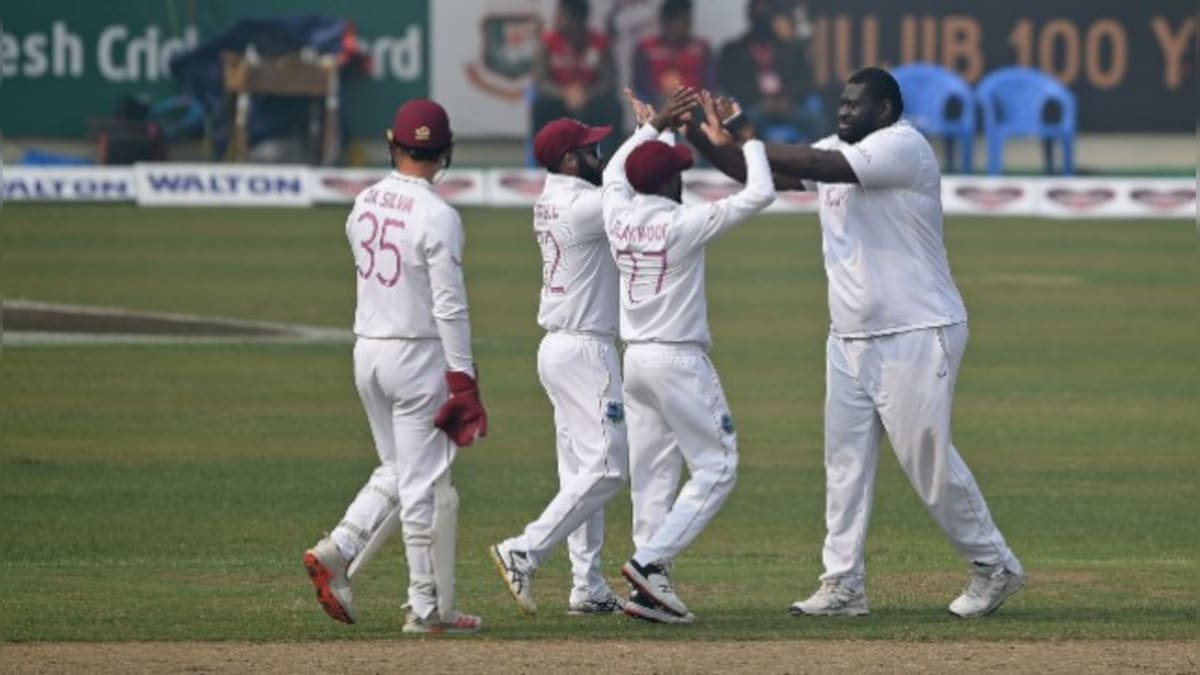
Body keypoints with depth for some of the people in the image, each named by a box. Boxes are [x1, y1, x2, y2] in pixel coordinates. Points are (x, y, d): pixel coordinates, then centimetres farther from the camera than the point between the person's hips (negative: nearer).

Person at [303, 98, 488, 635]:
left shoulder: (364, 204, 5)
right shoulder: (437, 216, -16)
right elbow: (450, 307, -18)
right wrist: (462, 380, -14)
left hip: (367, 352, 7)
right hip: (419, 356, -7)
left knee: (398, 471, 20)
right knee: (426, 484, -1)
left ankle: (337, 551, 3)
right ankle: (428, 608, 3)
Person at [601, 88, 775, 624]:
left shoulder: (618, 216, 2)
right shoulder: (684, 224, -15)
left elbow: (613, 172, 26)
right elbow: (759, 194, -12)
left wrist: (655, 125, 29)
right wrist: (748, 143, 3)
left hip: (635, 359, 7)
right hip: (679, 359, -7)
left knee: (652, 475, 9)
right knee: (716, 466, -1)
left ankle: (650, 589, 5)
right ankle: (650, 561, -14)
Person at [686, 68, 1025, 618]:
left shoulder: (903, 147, -14)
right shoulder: (837, 151, 12)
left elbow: (819, 166, -26)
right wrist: (699, 139, -7)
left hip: (916, 338, -8)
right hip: (850, 340, 8)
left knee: (929, 460, -4)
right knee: (844, 462, 4)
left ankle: (994, 566, 11)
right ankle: (843, 585, 6)